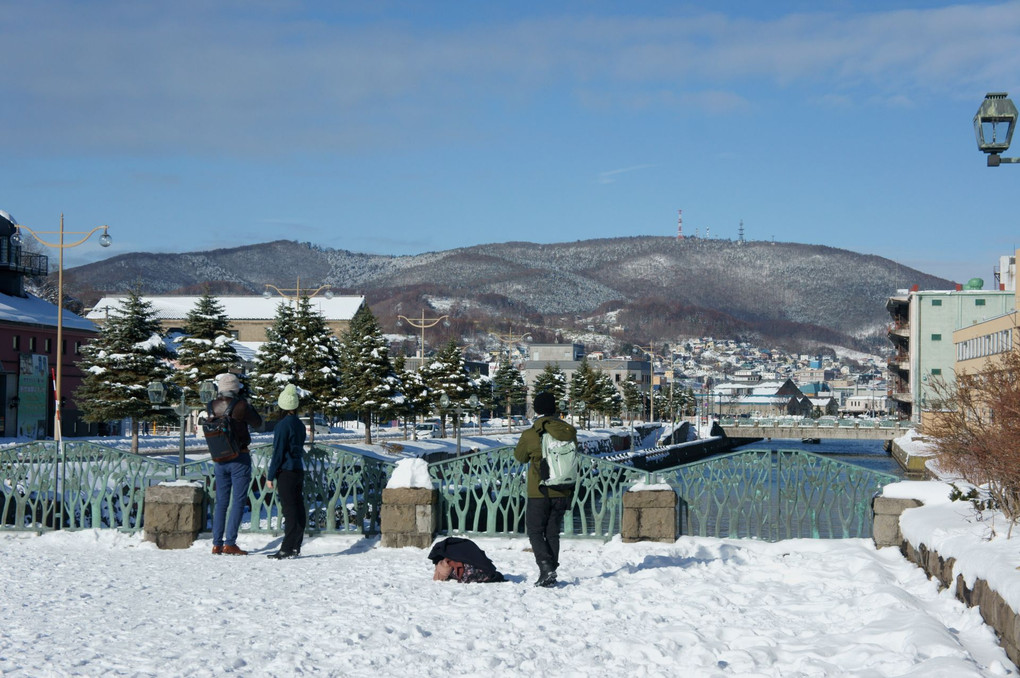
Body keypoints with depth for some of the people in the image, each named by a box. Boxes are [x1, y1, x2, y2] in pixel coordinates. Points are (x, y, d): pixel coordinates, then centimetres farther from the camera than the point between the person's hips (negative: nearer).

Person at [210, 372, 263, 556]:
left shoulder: (212, 406, -3)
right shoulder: (240, 406, -15)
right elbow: (258, 422, 0)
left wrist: (219, 396, 15)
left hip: (219, 459, 5)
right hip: (239, 458, -5)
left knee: (221, 502, 12)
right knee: (238, 501, 0)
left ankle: (217, 544, 10)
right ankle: (230, 543, -5)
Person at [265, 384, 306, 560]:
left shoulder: (283, 424, -12)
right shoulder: (300, 424, 12)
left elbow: (278, 452, -14)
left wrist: (270, 476, -9)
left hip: (286, 472, -8)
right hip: (299, 470, 8)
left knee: (289, 510, -10)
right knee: (298, 510, 8)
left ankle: (287, 549, -11)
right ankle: (295, 547, 12)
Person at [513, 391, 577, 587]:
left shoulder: (530, 435, -11)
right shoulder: (569, 432, -2)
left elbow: (520, 456, 6)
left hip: (539, 492, -4)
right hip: (562, 492, 4)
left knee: (535, 531, 6)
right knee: (553, 532, 12)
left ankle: (546, 567, -14)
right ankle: (551, 575, 10)